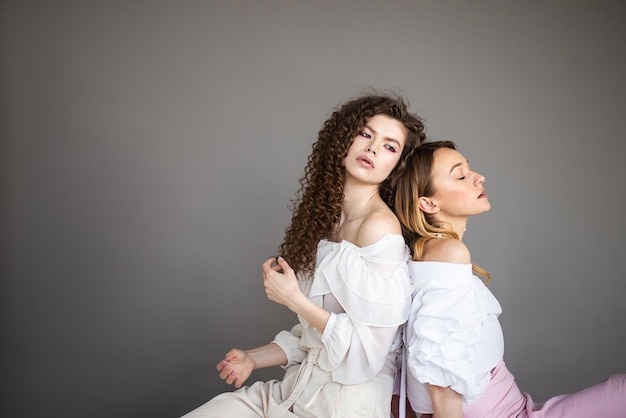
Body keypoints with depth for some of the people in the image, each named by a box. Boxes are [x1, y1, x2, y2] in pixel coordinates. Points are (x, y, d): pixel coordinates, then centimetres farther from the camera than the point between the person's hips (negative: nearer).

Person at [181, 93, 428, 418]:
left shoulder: (380, 226, -18)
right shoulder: (326, 219, 8)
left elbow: (367, 352, -18)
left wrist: (294, 300, -14)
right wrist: (257, 358, 4)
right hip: (300, 386, 7)